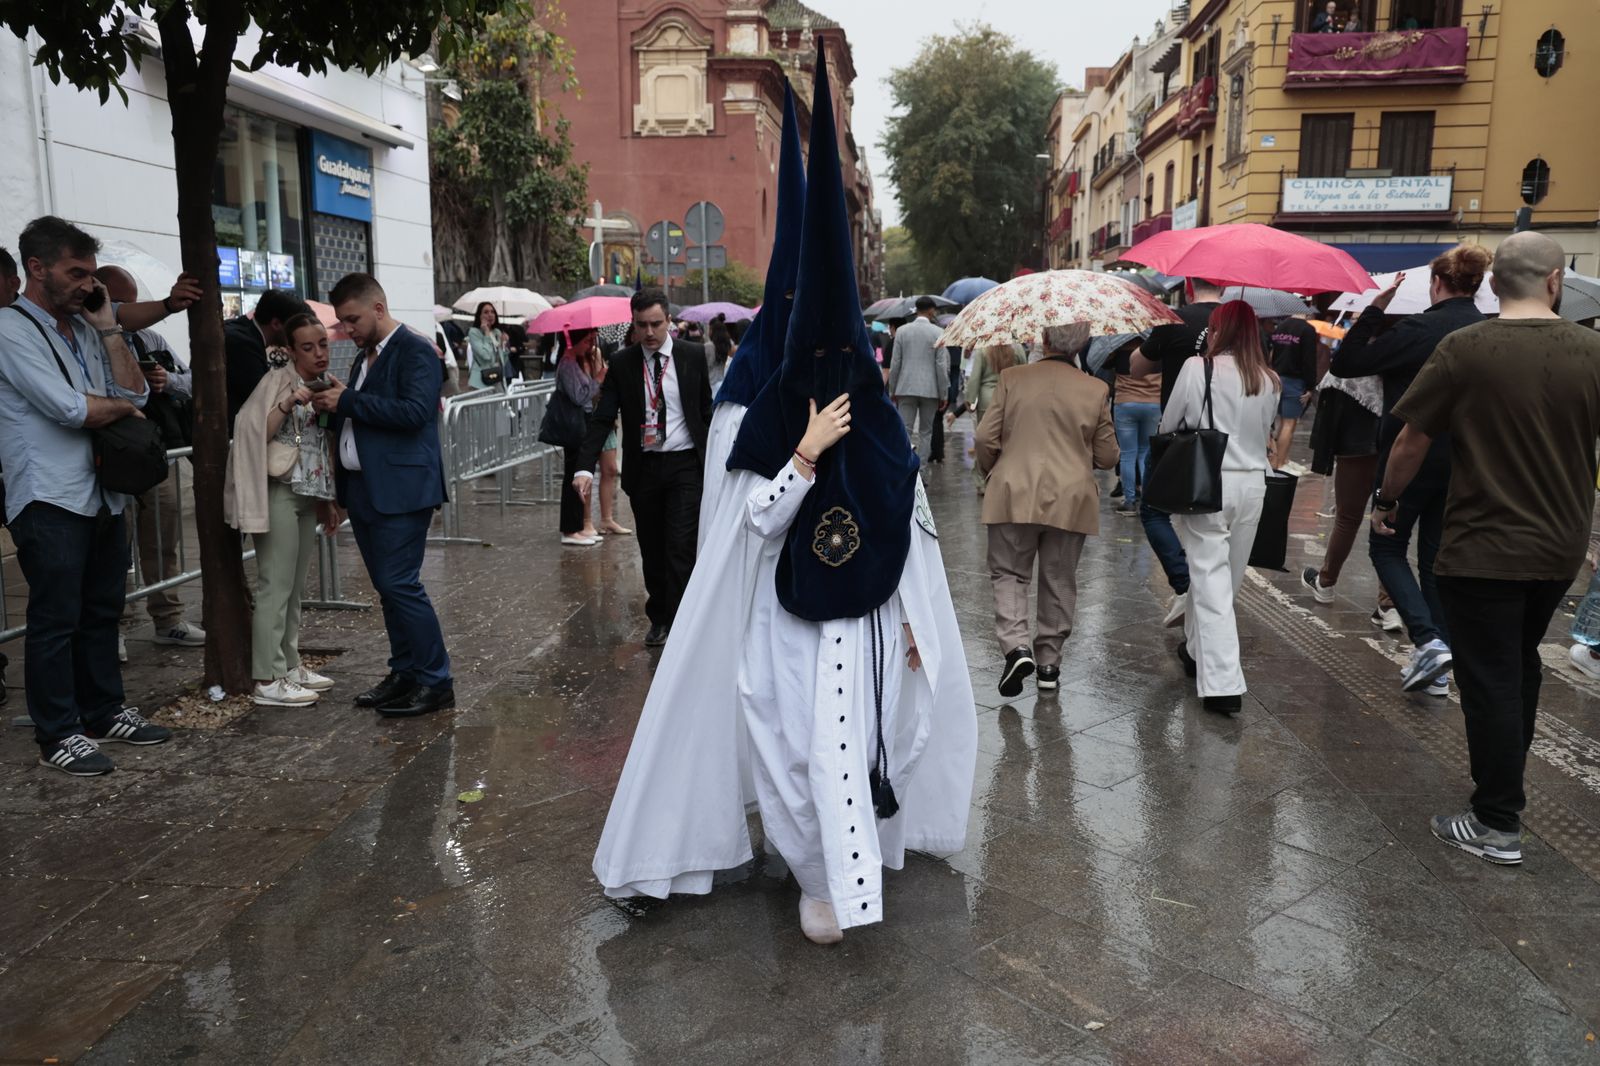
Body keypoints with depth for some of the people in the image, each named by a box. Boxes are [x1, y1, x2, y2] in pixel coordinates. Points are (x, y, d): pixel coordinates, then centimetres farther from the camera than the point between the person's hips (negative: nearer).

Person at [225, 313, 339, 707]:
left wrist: (328, 500, 19)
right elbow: (253, 431, -19)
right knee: (275, 587, -7)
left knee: (294, 587, 13)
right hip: (280, 493, -7)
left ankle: (290, 665, 22)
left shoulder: (324, 386, 13)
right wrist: (288, 403, -28)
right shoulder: (277, 381, -9)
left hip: (309, 496, 8)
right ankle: (267, 681, -3)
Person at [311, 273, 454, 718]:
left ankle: (435, 681, -1)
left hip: (400, 489, -9)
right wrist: (333, 406, 2)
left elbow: (415, 411, -22)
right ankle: (405, 673, 21)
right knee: (389, 587, 12)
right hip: (364, 490, 9)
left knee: (400, 584, -10)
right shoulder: (365, 357, 19)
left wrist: (348, 401, -16)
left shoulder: (414, 351, -8)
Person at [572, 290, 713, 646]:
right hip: (643, 468, 2)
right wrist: (585, 467, -17)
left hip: (685, 466, -2)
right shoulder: (622, 363, 0)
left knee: (680, 549, -7)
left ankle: (678, 626, 0)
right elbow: (602, 418, -5)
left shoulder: (693, 355, 0)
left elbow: (707, 411, 5)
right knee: (652, 550, 12)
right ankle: (658, 619, 27)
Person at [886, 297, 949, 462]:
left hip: (906, 388, 1)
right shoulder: (937, 332, -5)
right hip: (930, 390, -1)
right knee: (926, 432, 9)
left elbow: (895, 363, 2)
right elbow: (941, 365, -5)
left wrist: (892, 391, 10)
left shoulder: (902, 331, 1)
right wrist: (942, 394, 1)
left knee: (904, 431, 0)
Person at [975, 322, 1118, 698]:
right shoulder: (1096, 389, 0)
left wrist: (991, 471, 16)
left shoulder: (1012, 379, -3)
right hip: (1071, 500, 2)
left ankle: (1016, 646, -10)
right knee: (1059, 581, 12)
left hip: (1016, 495, -1)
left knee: (1009, 573, 10)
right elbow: (1108, 457, 4)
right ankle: (1049, 663, 19)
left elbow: (985, 438, -4)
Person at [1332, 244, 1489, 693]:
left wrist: (1375, 309, -10)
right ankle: (1438, 669, 17)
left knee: (1387, 547, 10)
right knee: (1437, 557, 14)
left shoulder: (1420, 329, -16)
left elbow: (1344, 364, -14)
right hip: (1463, 463, 6)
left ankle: (1428, 640, -8)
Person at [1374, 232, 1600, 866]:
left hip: (1483, 550, -5)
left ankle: (1498, 825, 8)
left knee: (1490, 680, 2)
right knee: (1522, 663, 24)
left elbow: (1411, 442, -9)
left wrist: (1387, 500, 6)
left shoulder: (1466, 350, -13)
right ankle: (1506, 765, 43)